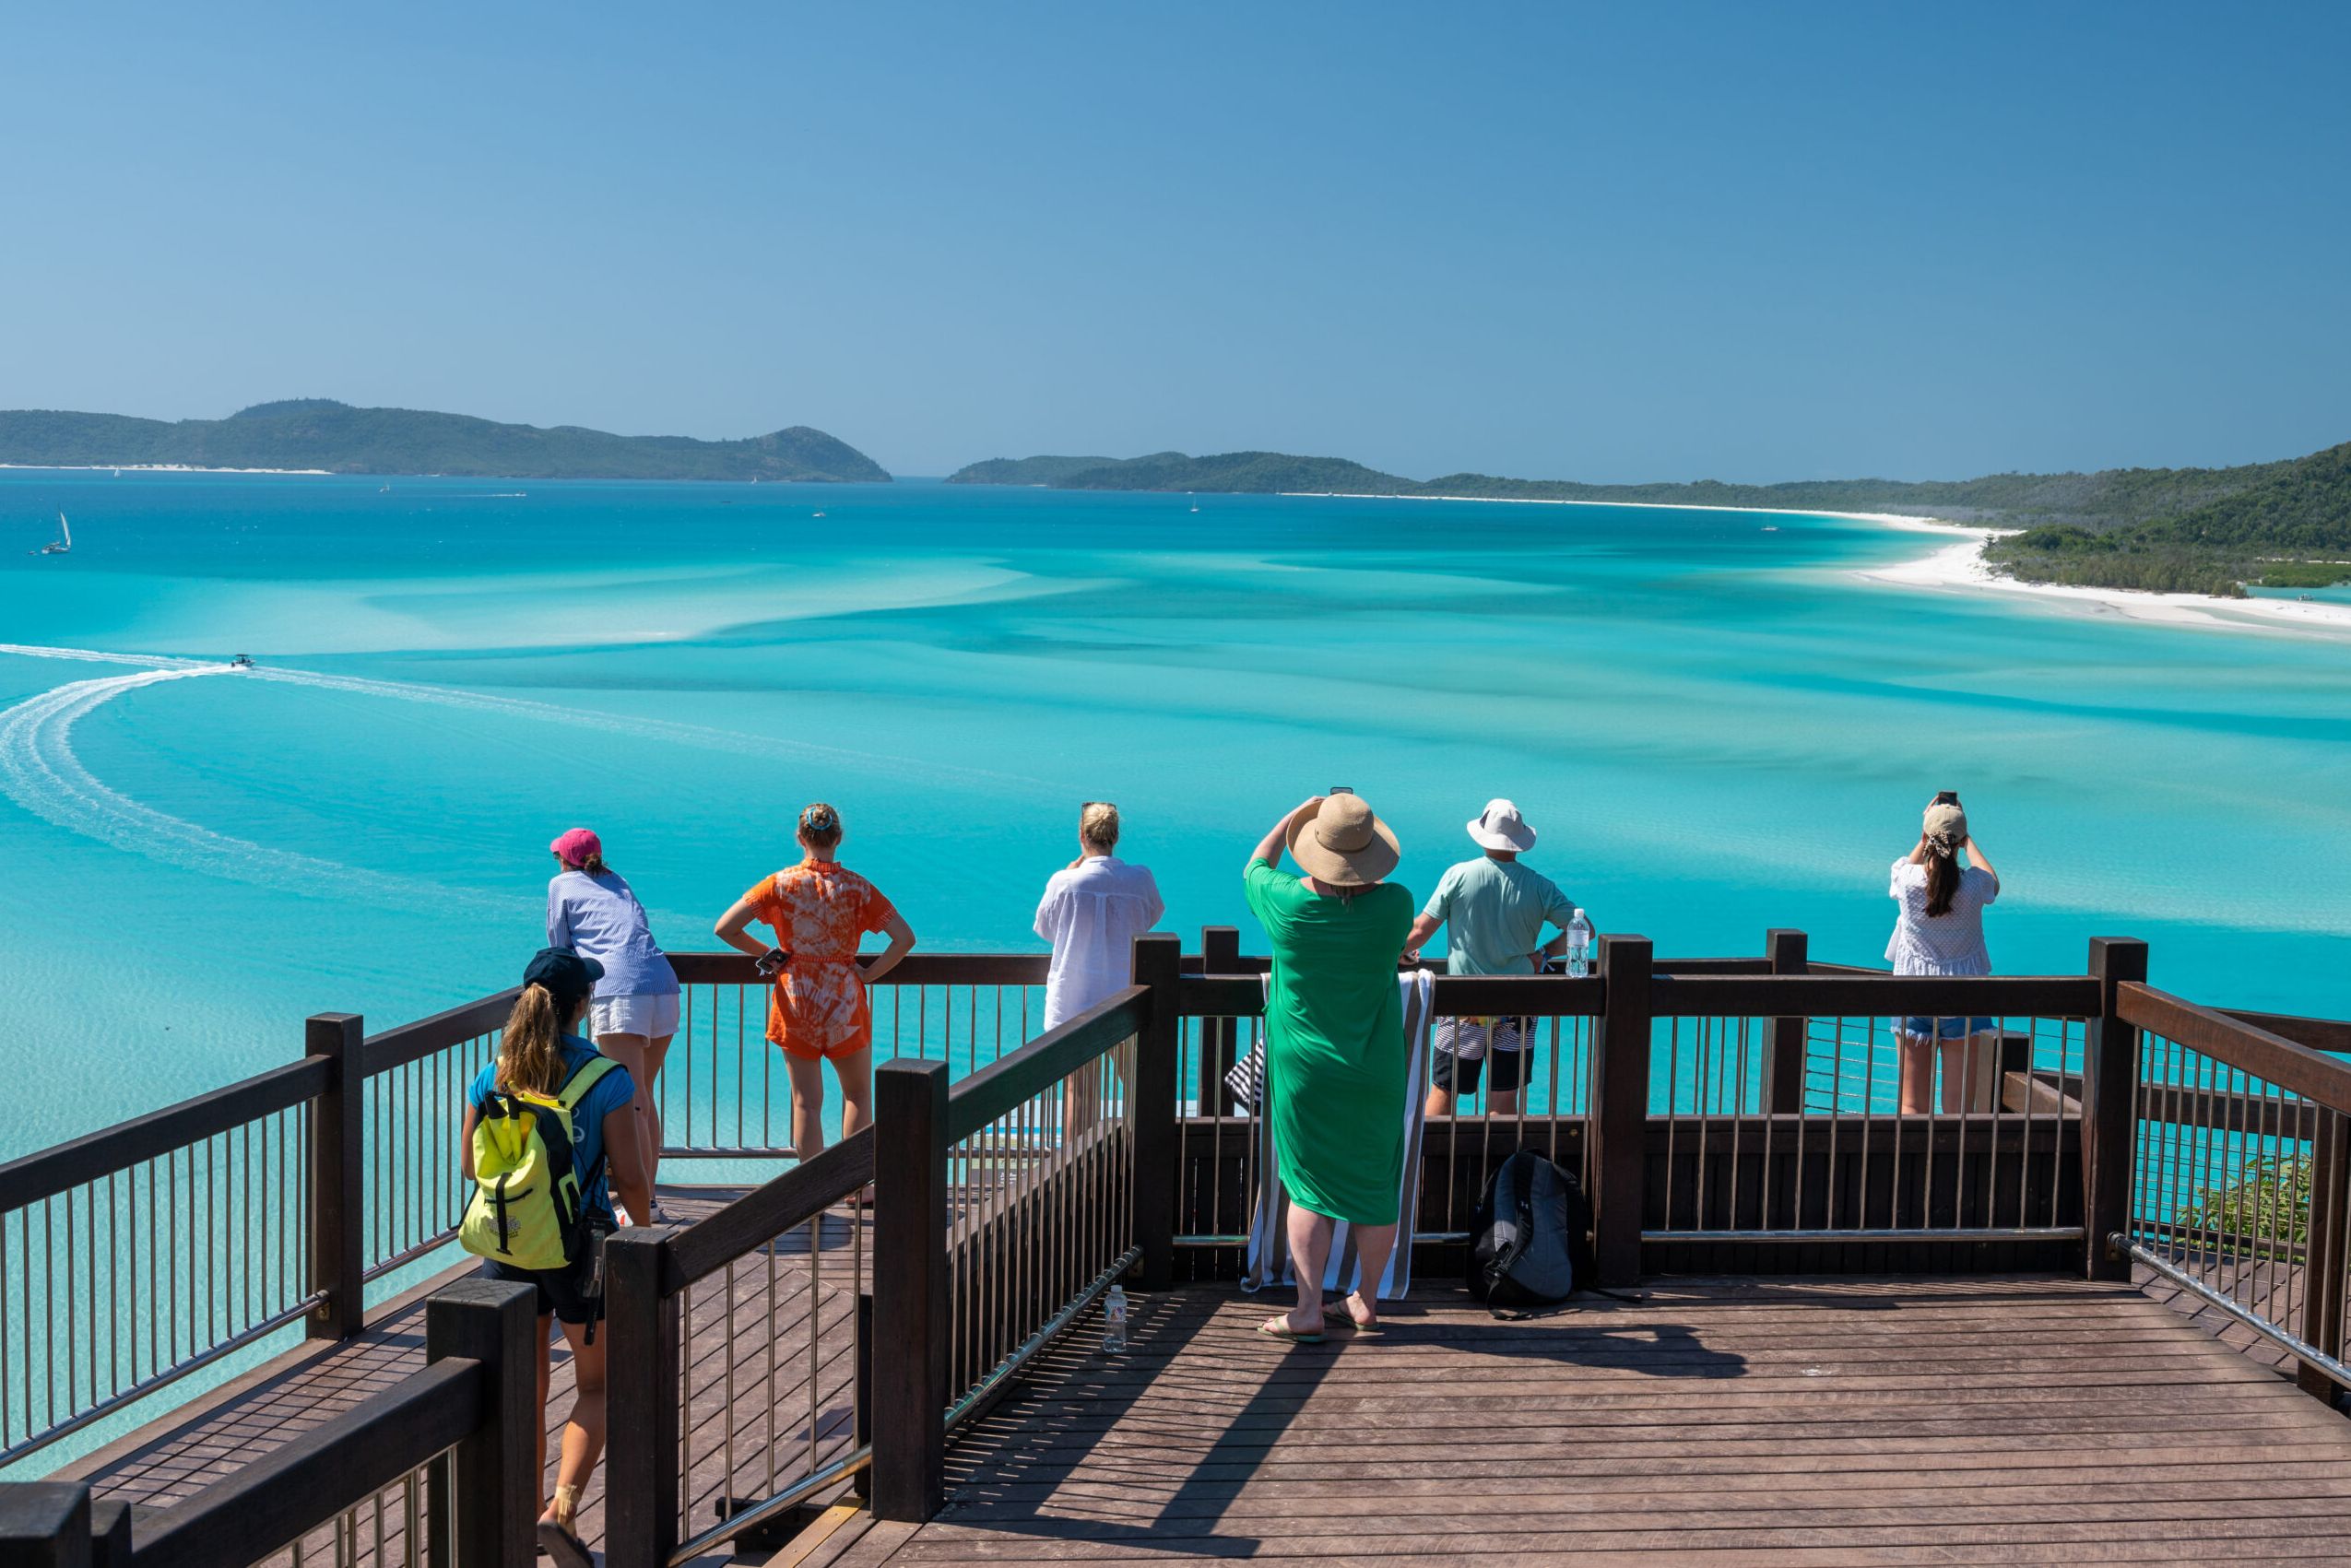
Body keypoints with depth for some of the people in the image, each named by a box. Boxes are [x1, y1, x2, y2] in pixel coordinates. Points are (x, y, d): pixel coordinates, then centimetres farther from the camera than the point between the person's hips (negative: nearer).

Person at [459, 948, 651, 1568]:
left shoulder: (491, 1078, -4)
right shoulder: (606, 1079, -15)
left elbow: (470, 1165, 6)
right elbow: (629, 1177, -13)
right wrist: (645, 1222, 7)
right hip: (578, 1248, -3)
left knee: (526, 1388, 18)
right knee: (595, 1384, 13)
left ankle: (529, 1514, 28)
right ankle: (563, 1506, -4)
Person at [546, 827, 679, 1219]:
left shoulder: (561, 884, 15)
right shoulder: (618, 882, 29)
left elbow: (559, 948, 16)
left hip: (618, 991, -6)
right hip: (664, 985, 6)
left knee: (632, 1101, -8)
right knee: (644, 1096, 16)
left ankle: (645, 1205, -11)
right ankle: (649, 1193, 18)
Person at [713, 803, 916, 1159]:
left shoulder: (781, 883, -6)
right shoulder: (857, 887, -5)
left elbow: (725, 928, -9)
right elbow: (904, 938, -11)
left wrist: (768, 954, 4)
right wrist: (869, 974, -1)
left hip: (795, 1003, 0)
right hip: (845, 1002, 0)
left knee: (806, 1102, 8)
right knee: (857, 1094, 18)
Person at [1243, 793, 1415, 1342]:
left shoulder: (1289, 903, -15)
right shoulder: (1394, 904, -13)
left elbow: (1255, 866, 8)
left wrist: (1294, 815, 16)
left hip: (1304, 1071, -1)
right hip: (1375, 1071, 1)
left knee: (1308, 1187, 6)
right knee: (1376, 1186, 13)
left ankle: (1308, 1309, 4)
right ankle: (1367, 1300, 24)